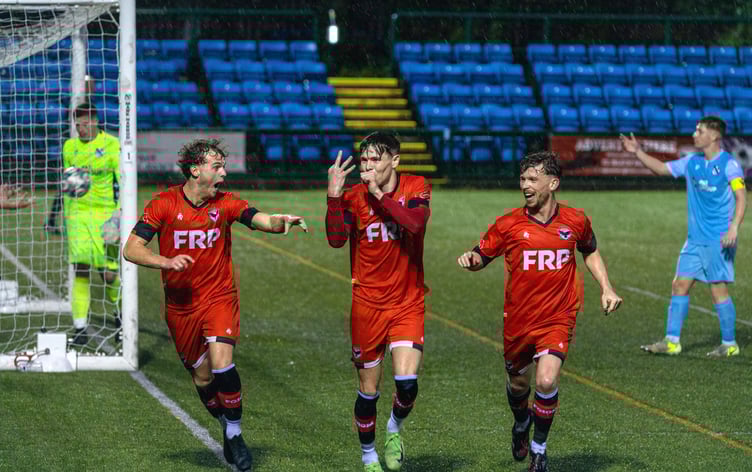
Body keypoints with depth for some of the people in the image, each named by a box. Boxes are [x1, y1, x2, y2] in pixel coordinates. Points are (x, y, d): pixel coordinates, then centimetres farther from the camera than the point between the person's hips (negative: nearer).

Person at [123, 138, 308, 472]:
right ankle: (227, 426, 35)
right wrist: (166, 262, -28)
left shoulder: (225, 203, -5)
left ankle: (235, 433, -3)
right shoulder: (164, 204, -9)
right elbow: (131, 249, -12)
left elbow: (263, 220, -18)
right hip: (180, 306, 1)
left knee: (221, 363, -21)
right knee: (202, 377, 8)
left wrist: (280, 222, -41)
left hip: (219, 297, -1)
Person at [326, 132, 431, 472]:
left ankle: (394, 429, 17)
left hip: (408, 303, 0)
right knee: (368, 390, 5)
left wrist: (379, 194, -23)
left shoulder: (416, 188, -2)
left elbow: (415, 222, -22)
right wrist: (334, 196, -28)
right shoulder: (353, 196, -4)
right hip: (367, 305, 0)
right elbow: (336, 239, -19)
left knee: (407, 382, -14)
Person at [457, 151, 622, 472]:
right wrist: (470, 260, -20)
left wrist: (606, 289, 7)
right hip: (518, 320, 1)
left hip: (558, 319, -1)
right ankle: (521, 424, 53)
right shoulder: (508, 224, -6)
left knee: (547, 381, -19)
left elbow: (590, 252, 18)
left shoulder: (575, 220, -2)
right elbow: (482, 256, 3)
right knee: (517, 383, 16)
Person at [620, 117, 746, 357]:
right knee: (679, 285, 3)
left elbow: (741, 197, -16)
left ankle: (729, 344, 7)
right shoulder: (692, 162, 12)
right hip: (695, 238, 7)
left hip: (719, 239, -7)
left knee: (719, 290, -5)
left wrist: (734, 227, -27)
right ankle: (671, 341, 6)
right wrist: (638, 152, 13)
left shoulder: (728, 164, -9)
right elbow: (661, 168, 23)